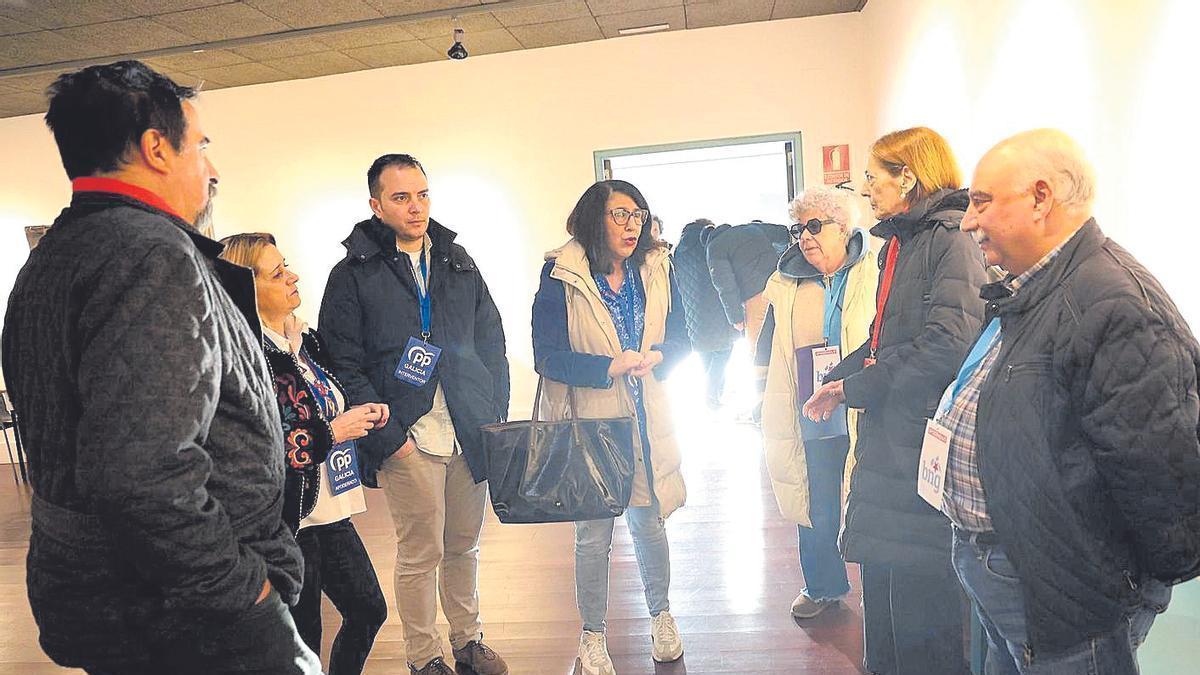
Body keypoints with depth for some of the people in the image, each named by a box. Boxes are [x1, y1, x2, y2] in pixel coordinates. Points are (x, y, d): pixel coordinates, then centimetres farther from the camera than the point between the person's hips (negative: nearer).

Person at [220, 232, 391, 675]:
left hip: (330, 512, 8)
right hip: (288, 522, -8)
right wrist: (332, 432, -19)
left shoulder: (307, 341, 8)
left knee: (368, 610, 19)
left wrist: (363, 417, 3)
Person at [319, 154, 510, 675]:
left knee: (464, 546, 16)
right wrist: (389, 436, -12)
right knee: (420, 554, 5)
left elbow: (492, 342, 13)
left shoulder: (458, 262, 11)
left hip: (470, 433, 5)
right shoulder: (353, 274, -3)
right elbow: (344, 366, -7)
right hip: (408, 440, -4)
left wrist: (495, 415, 5)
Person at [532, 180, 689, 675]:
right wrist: (611, 367, -23)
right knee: (592, 535, 8)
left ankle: (661, 615, 42)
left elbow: (679, 337, 7)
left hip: (647, 421, 3)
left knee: (649, 524, 16)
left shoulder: (657, 270, 2)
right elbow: (547, 356, -12)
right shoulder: (561, 276, -10)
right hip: (588, 423, -3)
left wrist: (654, 358, -15)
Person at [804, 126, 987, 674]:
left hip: (926, 445, -9)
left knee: (923, 591, 2)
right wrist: (836, 381, 7)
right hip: (888, 440, 9)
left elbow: (945, 347, -24)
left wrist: (854, 388, -14)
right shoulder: (899, 244, 14)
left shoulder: (951, 242, -13)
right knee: (883, 577, 19)